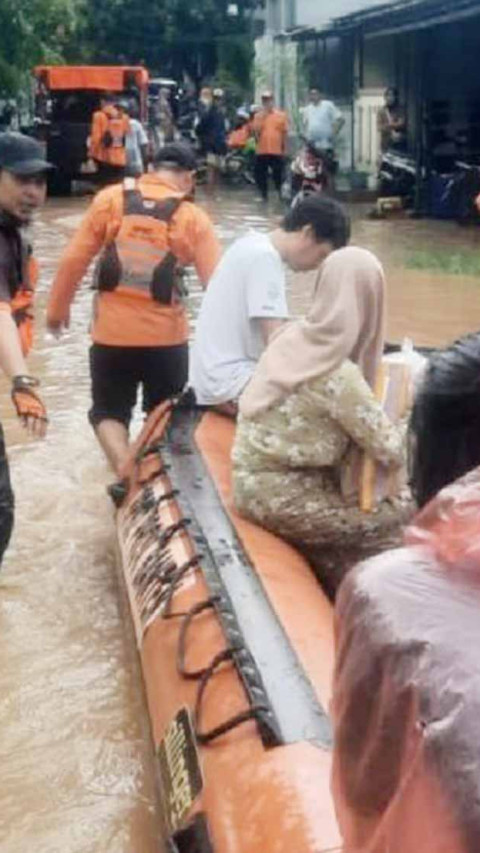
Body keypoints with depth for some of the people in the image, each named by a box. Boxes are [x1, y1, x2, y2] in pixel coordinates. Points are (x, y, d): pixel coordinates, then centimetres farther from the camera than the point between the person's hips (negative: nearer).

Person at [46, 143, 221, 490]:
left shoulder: (111, 198, -2)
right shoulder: (193, 217, -3)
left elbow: (74, 259, -1)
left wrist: (58, 308, 11)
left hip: (112, 333, 0)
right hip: (167, 336, 0)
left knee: (108, 411, 16)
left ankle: (127, 472, -7)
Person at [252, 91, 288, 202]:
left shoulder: (281, 115, 3)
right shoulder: (258, 116, 4)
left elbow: (284, 133, 6)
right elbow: (256, 132, -7)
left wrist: (284, 150, 4)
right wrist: (262, 117, -13)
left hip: (277, 152, -1)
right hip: (262, 152, 1)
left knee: (278, 176, 3)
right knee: (261, 176, 5)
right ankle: (264, 196, 18)